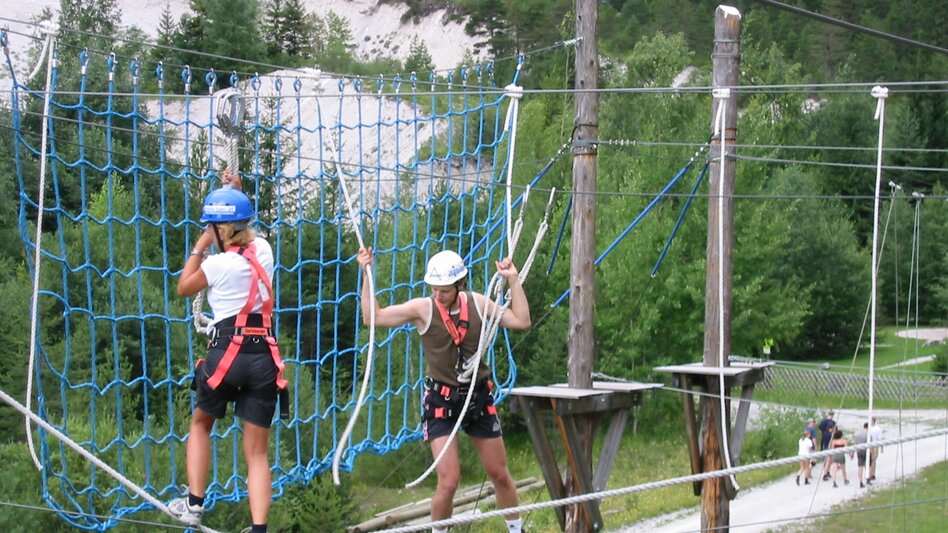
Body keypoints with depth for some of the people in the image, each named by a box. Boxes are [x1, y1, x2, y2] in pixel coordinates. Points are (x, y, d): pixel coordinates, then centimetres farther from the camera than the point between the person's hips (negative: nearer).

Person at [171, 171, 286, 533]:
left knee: (200, 423, 24)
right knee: (257, 452, 3)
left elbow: (183, 288, 12)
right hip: (264, 357, 4)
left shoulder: (218, 264, -8)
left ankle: (194, 503, 18)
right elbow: (245, 232, 33)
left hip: (226, 352, -4)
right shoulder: (263, 251, 7)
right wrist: (237, 195, 26)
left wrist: (201, 245, 10)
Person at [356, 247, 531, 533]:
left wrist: (513, 280, -7)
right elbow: (373, 317, -13)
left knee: (500, 475, 13)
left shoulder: (478, 304, -2)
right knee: (448, 481, -12)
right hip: (441, 401, -3)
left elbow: (521, 321, -4)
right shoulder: (423, 309, -11)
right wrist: (367, 274, -18)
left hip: (478, 397, 3)